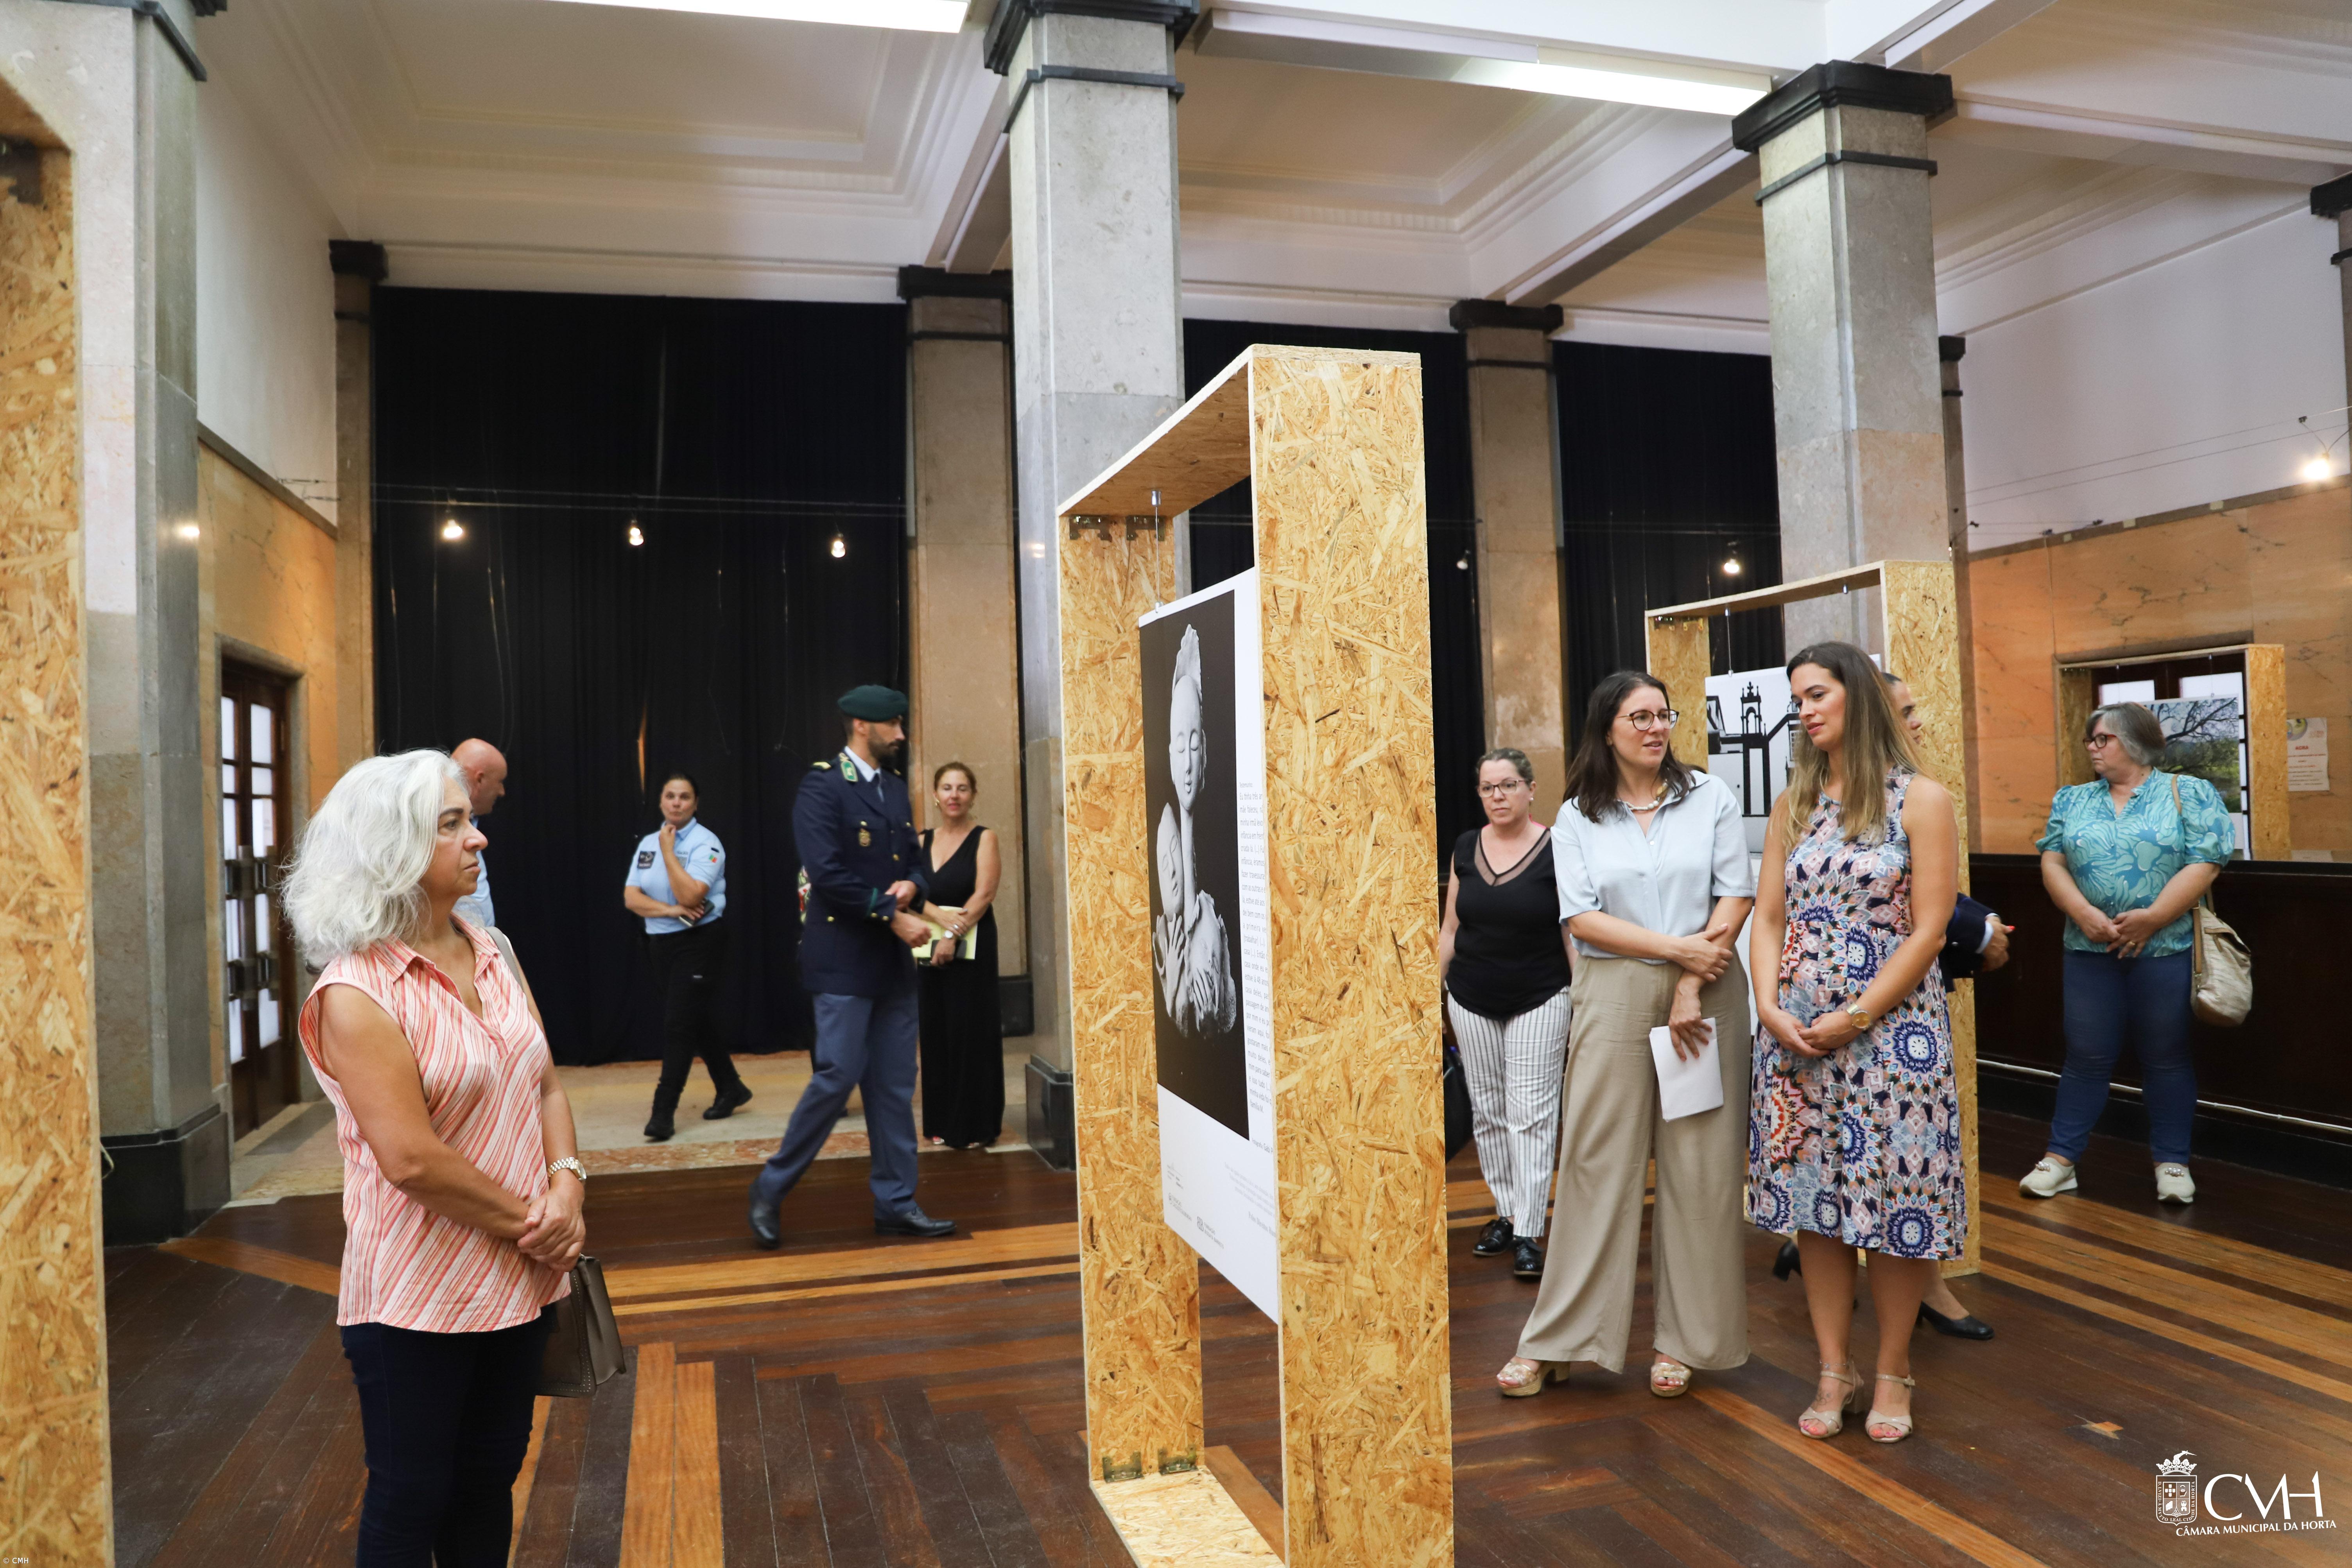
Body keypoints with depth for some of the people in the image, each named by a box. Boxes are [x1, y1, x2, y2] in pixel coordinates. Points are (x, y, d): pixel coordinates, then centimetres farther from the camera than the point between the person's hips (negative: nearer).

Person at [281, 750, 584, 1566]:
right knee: (411, 1502, 11)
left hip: (520, 1281, 6)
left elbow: (545, 1084, 8)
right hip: (417, 1299, -6)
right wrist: (526, 1219, -14)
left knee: (489, 1483, 19)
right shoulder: (357, 992, -16)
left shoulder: (490, 955, 6)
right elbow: (412, 1158, -22)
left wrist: (567, 1185, -8)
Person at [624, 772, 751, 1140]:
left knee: (679, 1024, -9)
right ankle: (730, 1089, 29)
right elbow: (631, 897, 1)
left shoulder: (706, 843, -10)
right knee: (698, 1022, 14)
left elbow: (690, 895, -23)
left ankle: (664, 1112, -5)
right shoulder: (648, 843, 8)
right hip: (661, 943, 7)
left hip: (699, 942, -6)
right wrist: (671, 911, -15)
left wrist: (668, 850, -16)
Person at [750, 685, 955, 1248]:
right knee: (838, 1076, -7)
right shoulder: (822, 786, -10)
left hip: (893, 961, 8)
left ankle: (896, 1204, 18)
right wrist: (892, 917, -18)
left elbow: (916, 858, 19)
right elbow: (827, 872, -19)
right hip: (844, 961, -7)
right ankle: (771, 1189, 11)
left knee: (894, 1086, 9)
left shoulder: (894, 786, 15)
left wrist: (912, 886, -5)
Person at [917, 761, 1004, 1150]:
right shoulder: (922, 841, 10)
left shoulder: (984, 839, -2)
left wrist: (954, 933, -22)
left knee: (971, 1031, -2)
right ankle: (943, 1121, 17)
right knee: (936, 1032, 7)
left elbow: (984, 894, -12)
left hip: (971, 948, -4)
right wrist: (941, 916, -17)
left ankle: (978, 1124, 7)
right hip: (929, 947, 4)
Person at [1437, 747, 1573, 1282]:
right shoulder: (1465, 848, 5)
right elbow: (1450, 927, 10)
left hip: (1540, 1000, -4)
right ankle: (1505, 1213, 22)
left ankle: (1529, 1233, 0)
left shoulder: (1556, 850, -7)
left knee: (1531, 1112, -5)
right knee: (1488, 1111, 9)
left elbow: (1572, 930, -5)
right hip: (1472, 1000, 4)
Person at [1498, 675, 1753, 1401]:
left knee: (1699, 1165, 3)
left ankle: (1684, 1339, 17)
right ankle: (1555, 1341, 10)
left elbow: (1736, 897, -1)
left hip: (1705, 994, 1)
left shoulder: (1710, 797, 5)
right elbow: (1582, 917, -3)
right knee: (1596, 1162, 1)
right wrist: (1677, 947, -12)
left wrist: (1692, 986, -10)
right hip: (1614, 997, 0)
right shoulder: (1578, 817, 5)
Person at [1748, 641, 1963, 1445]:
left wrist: (1857, 1017, -14)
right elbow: (1768, 917, 9)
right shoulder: (1793, 805, 10)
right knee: (1814, 1196, 7)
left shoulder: (1920, 799, -3)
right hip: (1796, 1034, 4)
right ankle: (1833, 1370, 20)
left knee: (1894, 1198, 2)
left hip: (1891, 1026, -4)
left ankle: (1892, 1372, 20)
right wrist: (1769, 1005, -7)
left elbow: (1928, 930, -9)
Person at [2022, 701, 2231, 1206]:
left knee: (2166, 1058, 6)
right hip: (2091, 950, 2)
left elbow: (2205, 864, -9)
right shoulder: (2072, 800, 11)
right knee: (2086, 1056, 5)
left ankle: (2172, 1163, 18)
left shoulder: (2188, 793, 0)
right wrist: (2084, 913, -11)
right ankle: (2061, 1158, 11)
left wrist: (2151, 918, -16)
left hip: (2165, 950, -2)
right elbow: (2053, 862, 5)